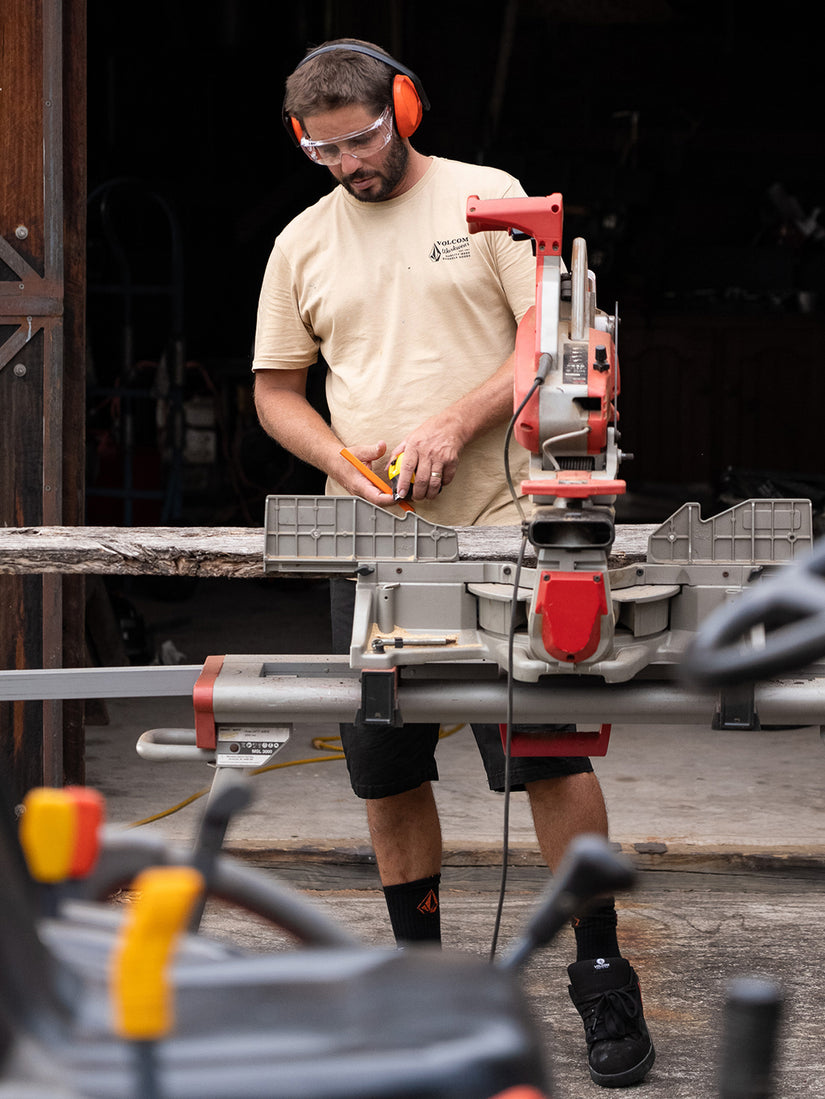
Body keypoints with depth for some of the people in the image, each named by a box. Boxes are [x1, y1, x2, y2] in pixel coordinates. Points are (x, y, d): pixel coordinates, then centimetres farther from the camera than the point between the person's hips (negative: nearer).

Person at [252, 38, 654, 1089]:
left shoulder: (486, 198, 1)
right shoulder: (302, 243, 12)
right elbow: (275, 392, 15)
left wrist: (456, 422, -16)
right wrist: (343, 462, -4)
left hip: (496, 526, -4)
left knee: (552, 752, -6)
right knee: (386, 769, 7)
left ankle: (602, 975, 4)